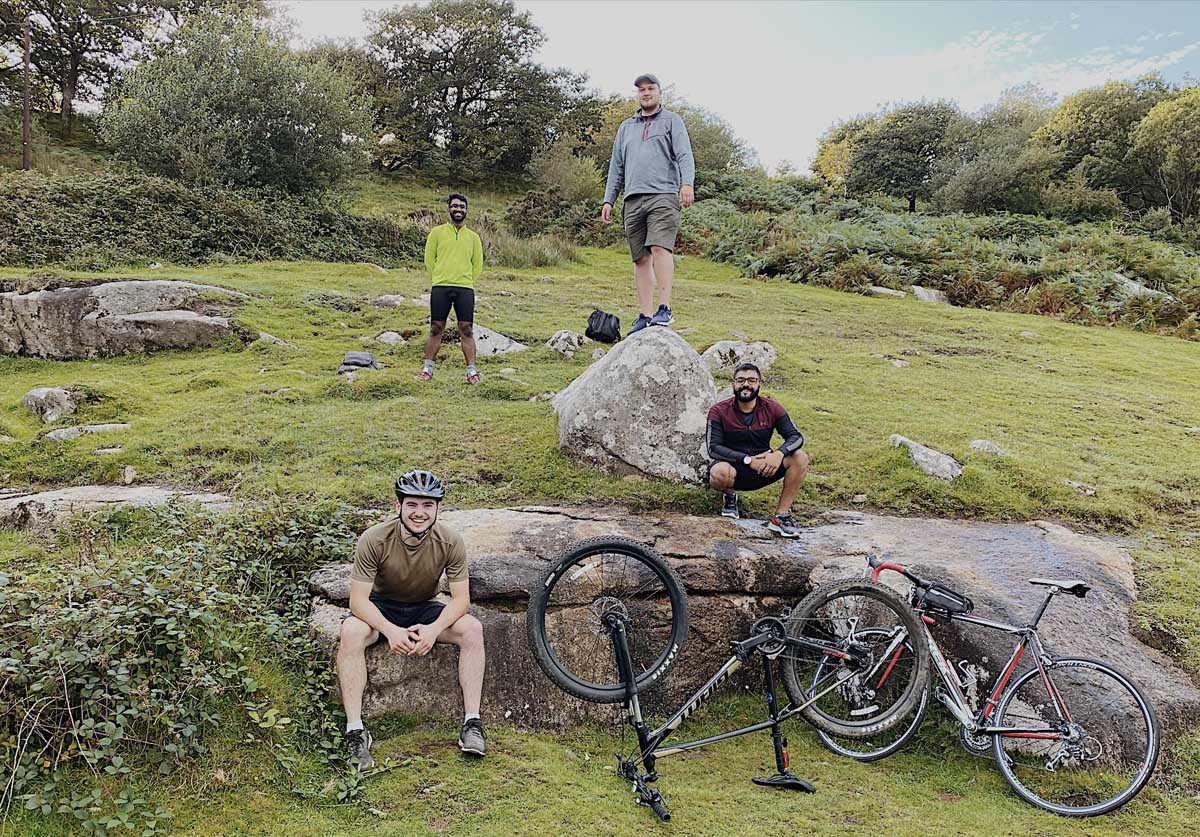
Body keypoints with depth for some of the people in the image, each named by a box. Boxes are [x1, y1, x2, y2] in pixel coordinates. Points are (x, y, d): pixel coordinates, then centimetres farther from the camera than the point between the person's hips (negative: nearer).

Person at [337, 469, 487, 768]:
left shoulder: (450, 542, -19)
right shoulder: (374, 539, -24)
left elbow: (461, 598, -14)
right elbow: (358, 600, -22)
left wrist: (434, 629, -33)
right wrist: (391, 630, -39)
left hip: (424, 609, 2)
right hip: (381, 608, -1)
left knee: (473, 628, -25)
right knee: (351, 632, -35)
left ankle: (472, 722, -19)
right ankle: (355, 730, -27)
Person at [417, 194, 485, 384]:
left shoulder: (473, 237, 12)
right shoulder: (437, 232, 8)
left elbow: (478, 266, 17)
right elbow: (429, 259, 10)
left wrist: (465, 281, 8)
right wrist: (440, 278, 6)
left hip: (465, 288, 1)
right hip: (440, 288, -1)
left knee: (466, 330, -2)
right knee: (436, 329, 1)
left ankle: (471, 370, 1)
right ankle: (428, 368, 9)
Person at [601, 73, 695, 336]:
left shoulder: (671, 121, 12)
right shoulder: (626, 127, 25)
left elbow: (684, 155, -1)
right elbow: (616, 166, 24)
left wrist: (687, 183, -18)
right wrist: (608, 200, 16)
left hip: (663, 196, -4)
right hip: (633, 200, 5)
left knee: (660, 247, -21)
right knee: (640, 258, 1)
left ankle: (664, 309, -23)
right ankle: (645, 315, 1)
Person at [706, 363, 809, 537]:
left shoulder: (772, 408, -2)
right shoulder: (719, 411, -10)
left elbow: (796, 437, -7)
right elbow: (713, 448, -16)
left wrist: (779, 453, -29)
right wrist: (748, 460, -26)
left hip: (763, 468, 3)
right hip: (733, 468, -3)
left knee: (800, 458, -19)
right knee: (719, 472, -38)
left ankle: (781, 516, -13)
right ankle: (729, 497, 1)